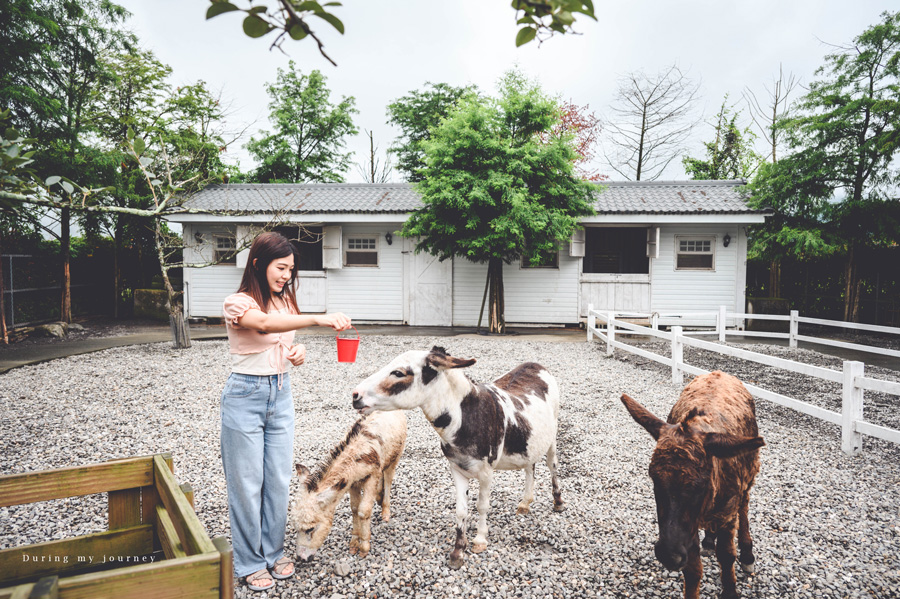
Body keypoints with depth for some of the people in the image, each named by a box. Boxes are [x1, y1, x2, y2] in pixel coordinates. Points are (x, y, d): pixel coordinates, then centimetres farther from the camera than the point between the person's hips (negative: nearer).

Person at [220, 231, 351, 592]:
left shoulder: (285, 301, 6)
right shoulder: (237, 304, -14)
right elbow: (265, 324, -36)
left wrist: (299, 354, -7)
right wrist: (318, 318, -50)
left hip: (281, 394, 6)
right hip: (246, 396, -6)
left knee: (278, 480, 13)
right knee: (247, 483, 6)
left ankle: (274, 552, 30)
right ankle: (249, 562, 23)